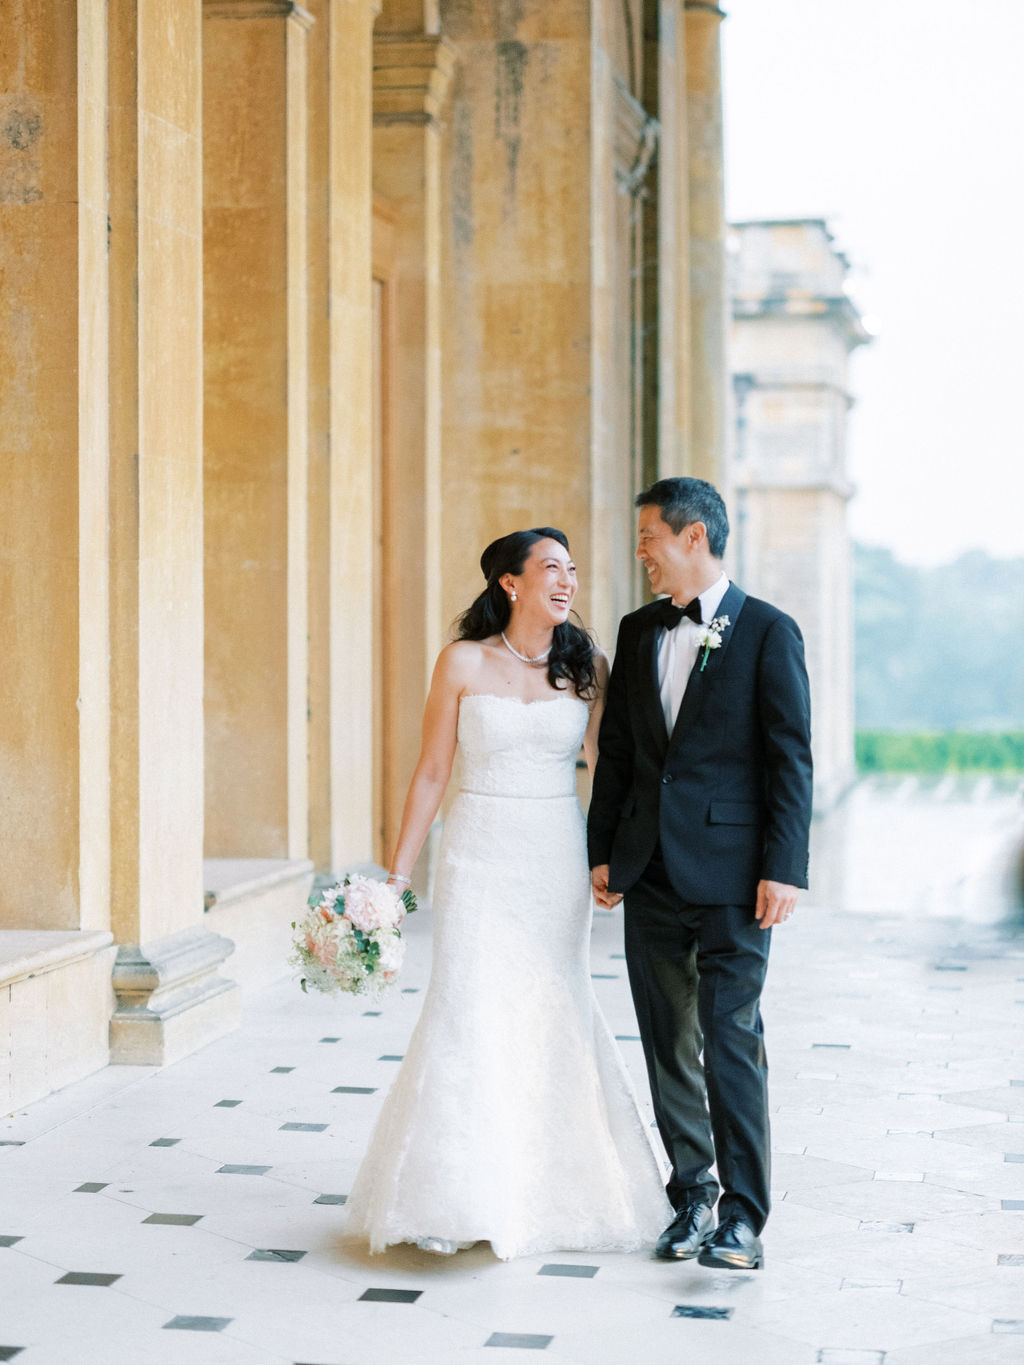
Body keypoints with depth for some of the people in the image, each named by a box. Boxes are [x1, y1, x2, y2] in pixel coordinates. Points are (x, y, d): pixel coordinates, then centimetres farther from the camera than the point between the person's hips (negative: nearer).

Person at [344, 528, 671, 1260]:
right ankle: (455, 1199, 0)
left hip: (558, 859, 2)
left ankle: (555, 1191, 19)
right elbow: (432, 773, 1)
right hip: (481, 856, -2)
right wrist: (397, 875, -1)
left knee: (556, 1013, 6)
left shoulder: (588, 666, 4)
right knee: (470, 1013, -7)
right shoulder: (463, 663, -1)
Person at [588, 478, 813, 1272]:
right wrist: (604, 851, 11)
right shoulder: (639, 633, 12)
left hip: (730, 874, -6)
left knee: (731, 1042, -7)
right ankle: (693, 1196, 22)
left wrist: (784, 870, -13)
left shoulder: (768, 633, -5)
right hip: (651, 875, 6)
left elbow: (791, 759, -8)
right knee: (668, 1044, 10)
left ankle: (743, 1218, -1)